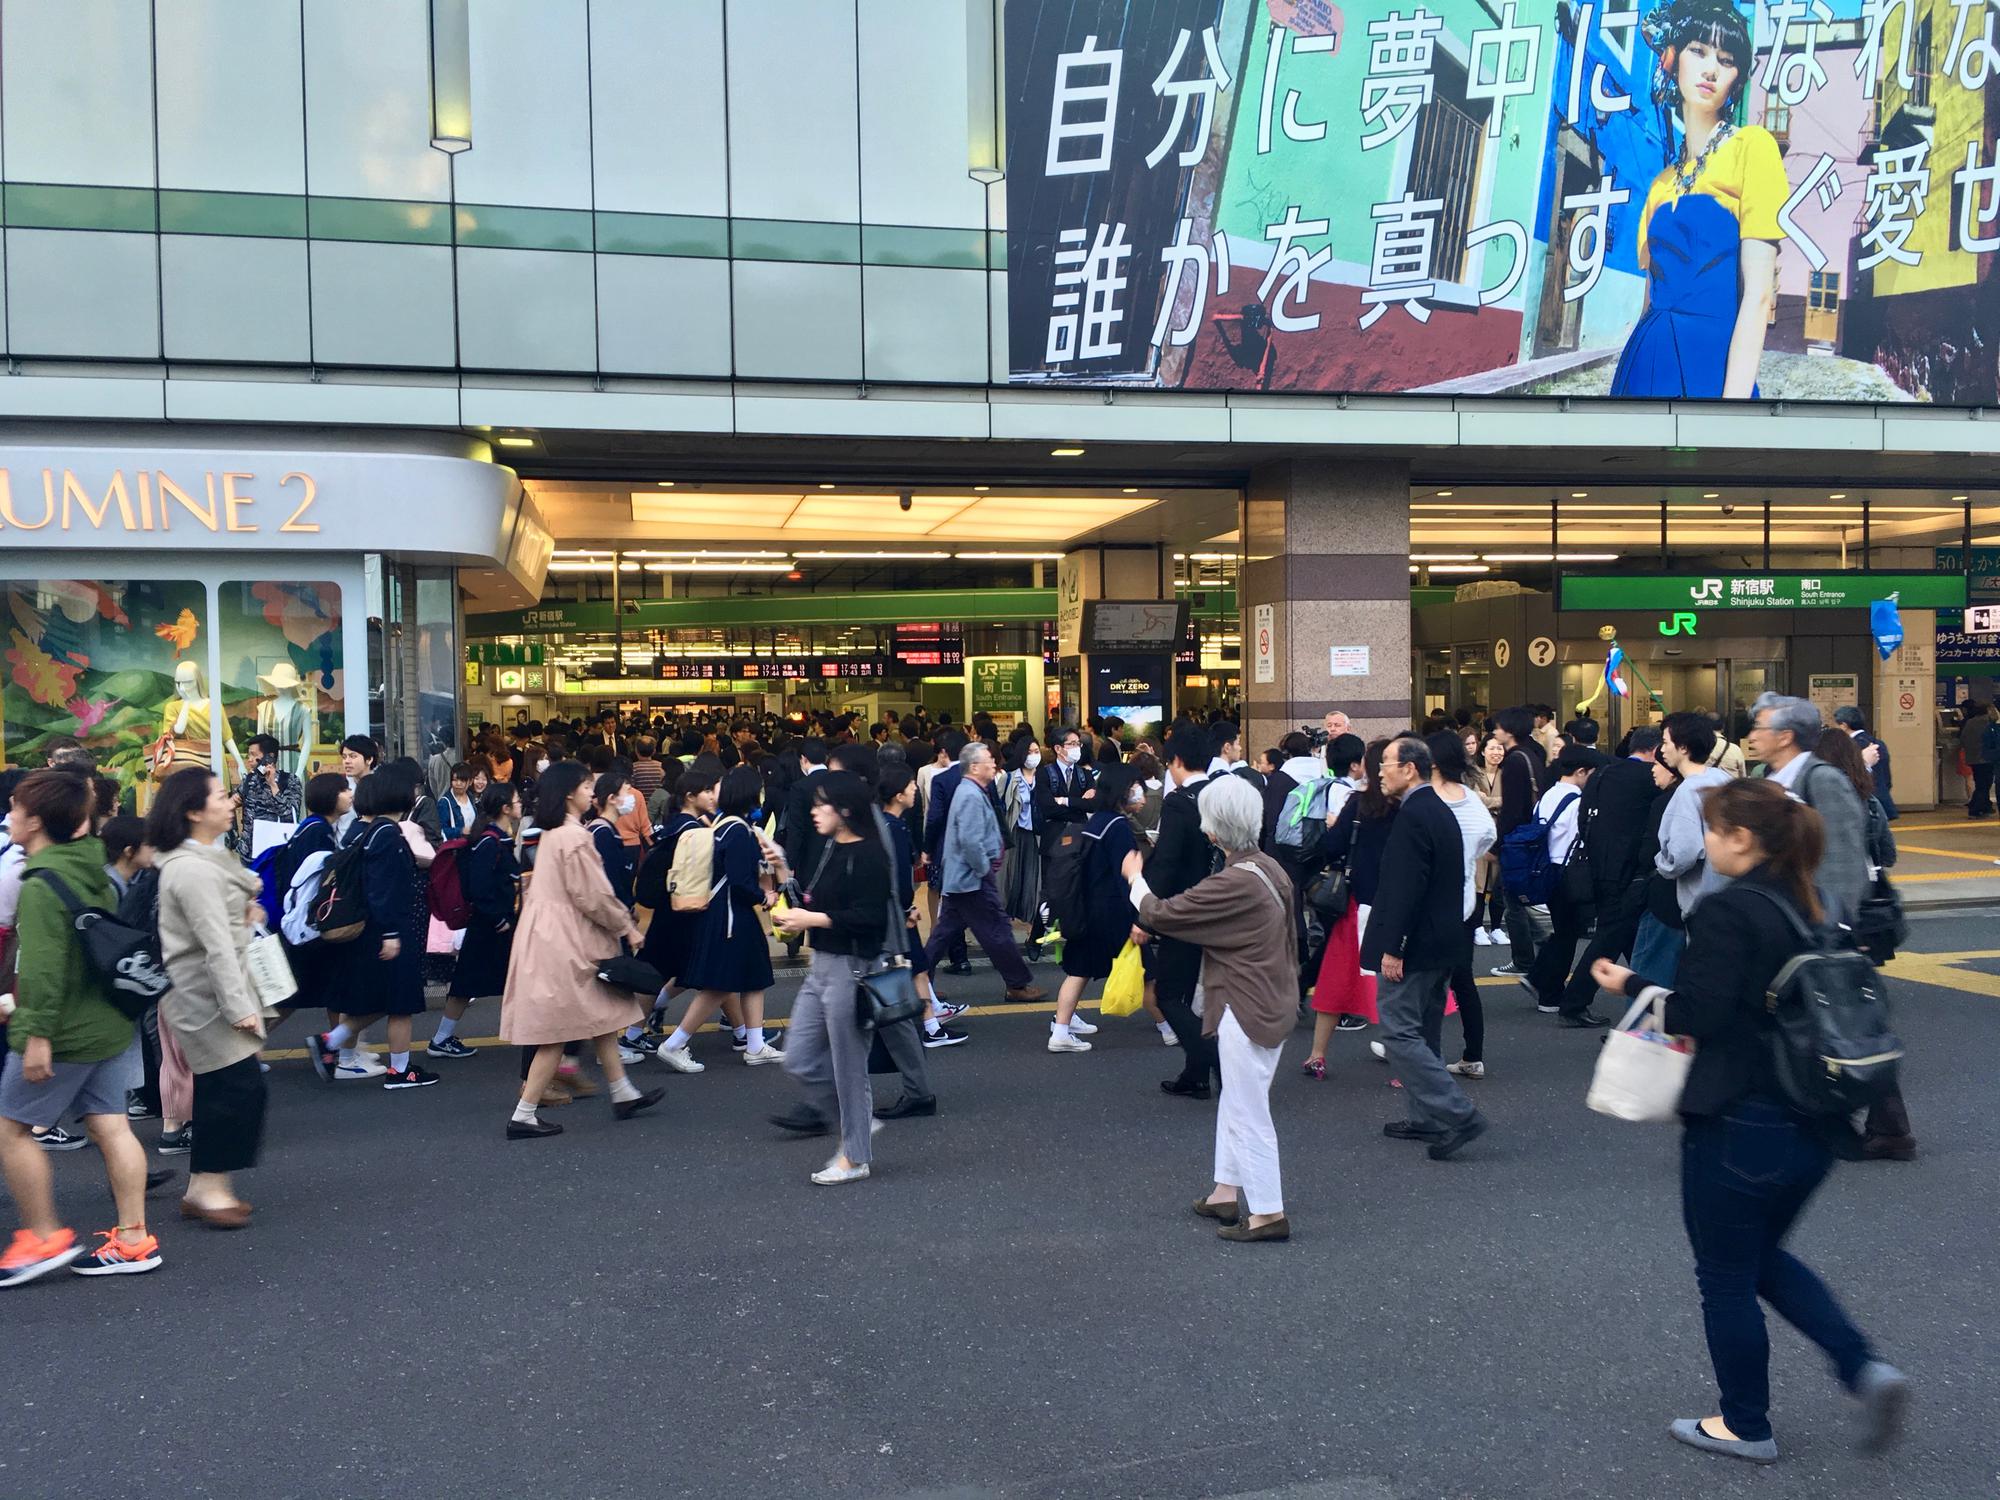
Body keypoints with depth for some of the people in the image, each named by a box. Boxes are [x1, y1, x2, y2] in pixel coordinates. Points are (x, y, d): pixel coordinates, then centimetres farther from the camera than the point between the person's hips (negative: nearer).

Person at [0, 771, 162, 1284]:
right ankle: (133, 1239, 11)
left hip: (64, 1032, -9)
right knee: (110, 1126, 9)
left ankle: (44, 1238, 9)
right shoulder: (95, 874, 11)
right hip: (110, 1024, 9)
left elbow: (43, 967, -23)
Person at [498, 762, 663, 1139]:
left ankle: (623, 1094, 24)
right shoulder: (575, 837, -18)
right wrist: (627, 928, -6)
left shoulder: (552, 834, 12)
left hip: (548, 934, 10)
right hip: (564, 940, -10)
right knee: (557, 1032, -3)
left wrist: (621, 921, 19)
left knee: (602, 1014, 16)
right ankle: (523, 1115, 2)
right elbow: (593, 896, -18)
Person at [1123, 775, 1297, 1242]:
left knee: (1247, 1112, 1)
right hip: (1270, 1003, 10)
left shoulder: (1235, 884, -26)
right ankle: (1227, 1192, 32)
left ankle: (1267, 1212, 10)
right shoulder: (1268, 867, 3)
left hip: (1247, 1010, -10)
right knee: (1236, 1102, 20)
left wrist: (1135, 879, 0)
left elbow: (1160, 914, -18)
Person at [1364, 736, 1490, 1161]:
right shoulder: (1440, 810, 13)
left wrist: (1392, 947, -21)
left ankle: (1459, 1114, -9)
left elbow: (1406, 887, -24)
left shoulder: (1412, 815, -19)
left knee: (1399, 1033, -7)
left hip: (1415, 946, -10)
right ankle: (1427, 1118, 25)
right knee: (1421, 1032, 17)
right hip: (1443, 942, 10)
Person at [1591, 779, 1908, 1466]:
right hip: (1813, 1125, 8)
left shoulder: (1725, 911, -20)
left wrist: (1631, 985, -8)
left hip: (1739, 1126, -8)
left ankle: (1746, 1426, 24)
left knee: (1725, 1277, 10)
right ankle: (1863, 1368, 13)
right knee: (1764, 1256, 26)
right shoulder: (1805, 907, 6)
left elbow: (1698, 1014, -22)